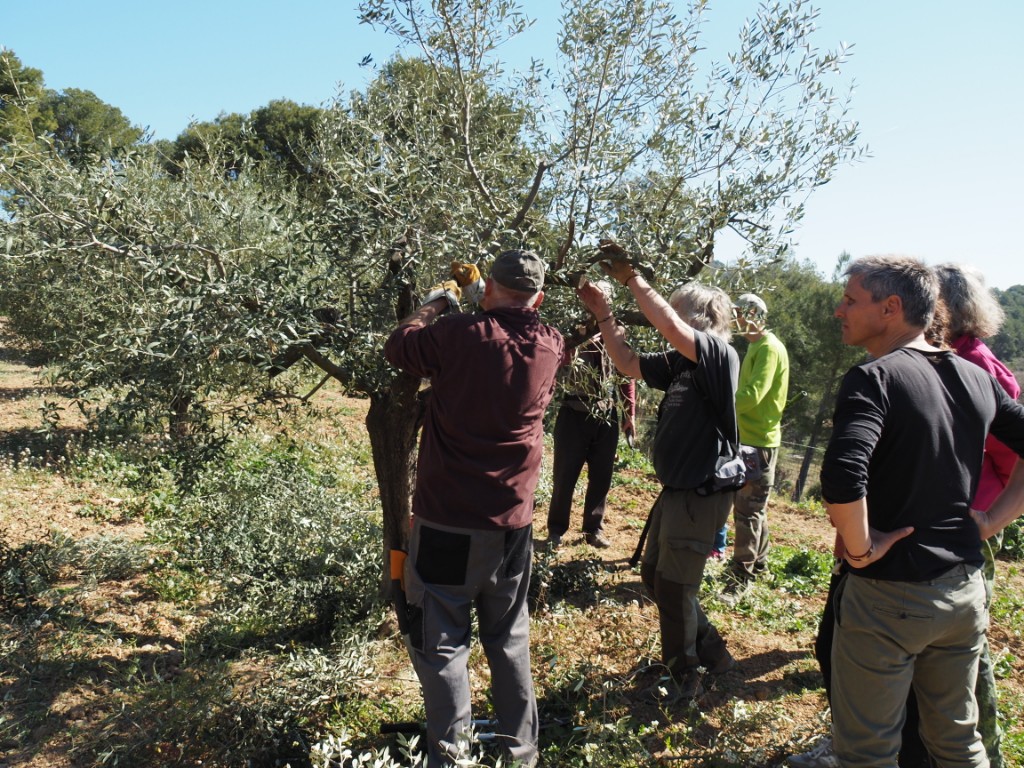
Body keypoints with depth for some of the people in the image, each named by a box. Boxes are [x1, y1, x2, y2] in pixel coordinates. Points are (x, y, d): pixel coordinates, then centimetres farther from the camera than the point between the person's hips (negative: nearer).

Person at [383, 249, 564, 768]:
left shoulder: (458, 335, -15)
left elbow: (396, 347, 4)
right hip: (512, 523, 5)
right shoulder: (550, 347, -2)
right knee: (510, 640, 19)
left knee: (441, 645, 8)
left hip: (448, 523, -4)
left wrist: (440, 302, 15)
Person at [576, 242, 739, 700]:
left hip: (702, 495, -9)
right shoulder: (680, 363, 6)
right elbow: (628, 364, 13)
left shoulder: (720, 355, -17)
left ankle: (684, 679, 25)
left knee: (674, 588, 3)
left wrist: (630, 277, -28)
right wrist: (604, 316, 4)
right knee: (654, 576, 19)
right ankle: (712, 654, 35)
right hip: (676, 490, 9)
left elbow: (671, 328, -34)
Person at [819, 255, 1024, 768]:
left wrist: (861, 549, -18)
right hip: (964, 591, 7)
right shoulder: (976, 378, 4)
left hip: (888, 596, -7)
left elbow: (842, 476, -33)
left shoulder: (874, 379, -18)